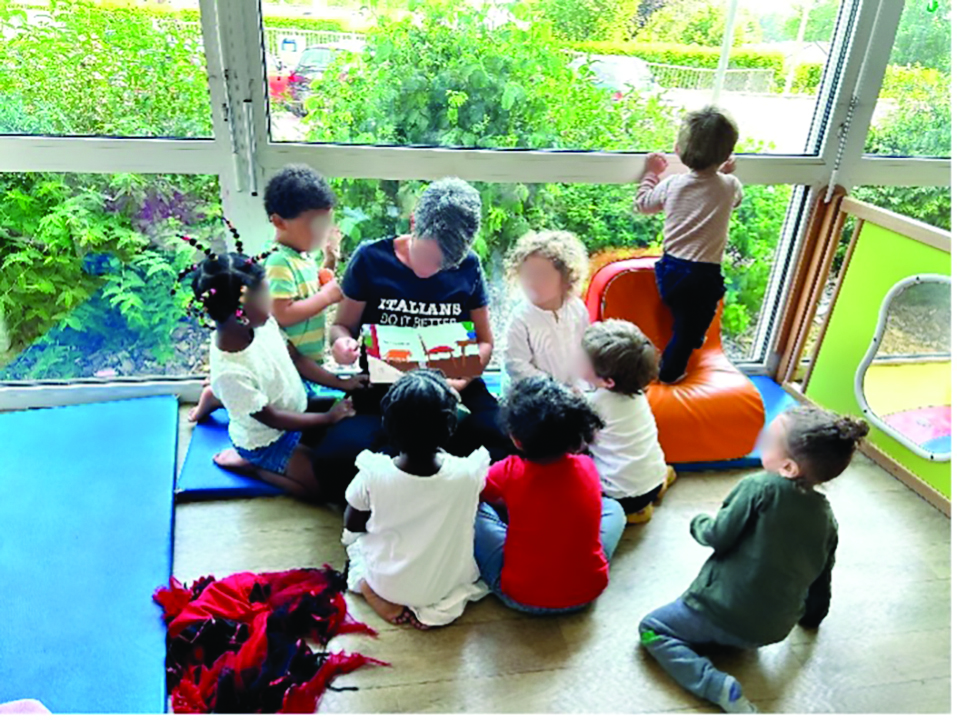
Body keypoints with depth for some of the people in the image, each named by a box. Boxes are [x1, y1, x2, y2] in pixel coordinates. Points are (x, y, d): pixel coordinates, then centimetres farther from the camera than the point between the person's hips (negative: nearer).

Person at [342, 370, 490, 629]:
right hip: (444, 585, -1)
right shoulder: (467, 473, -28)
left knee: (353, 535, 27)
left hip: (386, 584, 1)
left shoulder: (373, 473, -27)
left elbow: (352, 524, -5)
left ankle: (368, 587, 6)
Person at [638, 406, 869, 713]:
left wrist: (698, 524, 7)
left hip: (724, 613, -8)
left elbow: (718, 537, -15)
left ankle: (721, 687, -7)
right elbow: (821, 578, 13)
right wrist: (811, 616, 31)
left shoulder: (760, 488, -20)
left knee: (652, 629, 8)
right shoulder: (826, 518, 0)